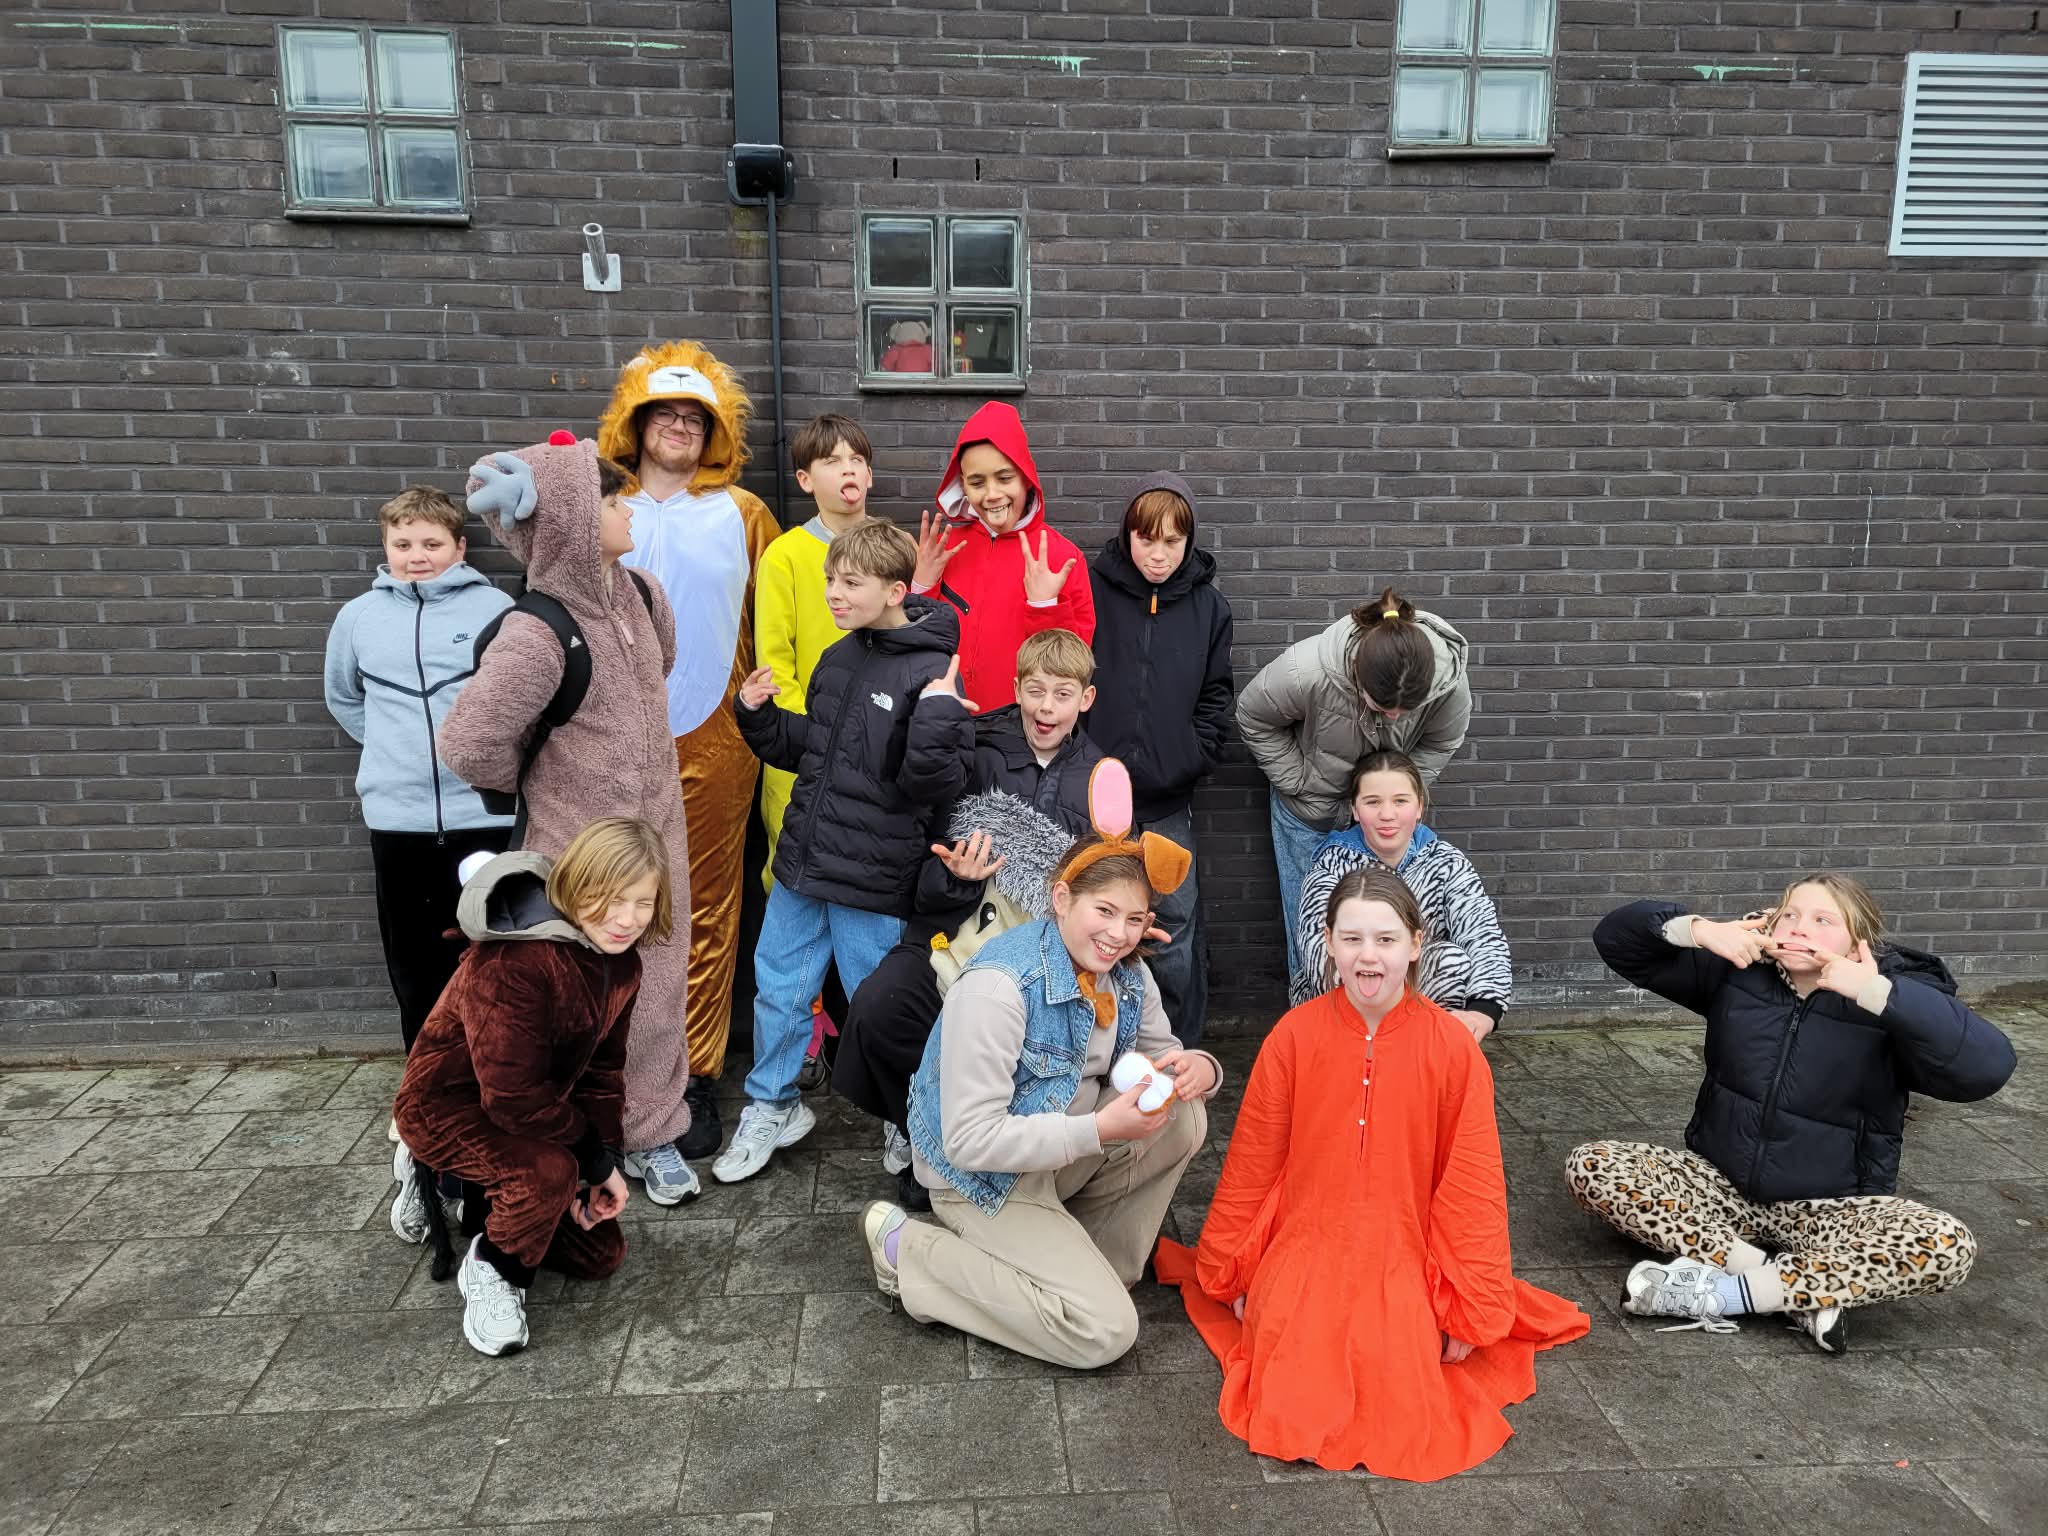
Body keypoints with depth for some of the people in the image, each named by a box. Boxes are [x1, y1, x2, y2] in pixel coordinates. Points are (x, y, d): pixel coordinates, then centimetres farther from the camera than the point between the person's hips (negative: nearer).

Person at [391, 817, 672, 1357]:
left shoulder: (619, 961, -8)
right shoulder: (515, 960, -34)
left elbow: (604, 1067, 2)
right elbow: (513, 1095, -32)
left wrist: (605, 1161, -7)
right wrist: (597, 1160, -22)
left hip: (531, 1109, 8)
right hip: (448, 1104, -8)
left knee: (599, 1255, 9)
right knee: (550, 1169, -37)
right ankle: (494, 1268, -4)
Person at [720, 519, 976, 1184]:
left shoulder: (930, 673, -15)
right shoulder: (838, 660, 7)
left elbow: (932, 785, -20)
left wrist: (939, 713, -33)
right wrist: (758, 716, 4)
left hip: (873, 882, -7)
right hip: (803, 865, 7)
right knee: (778, 990, 15)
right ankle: (772, 1108, 36)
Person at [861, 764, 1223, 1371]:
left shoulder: (1127, 975, -5)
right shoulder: (999, 985, -30)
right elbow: (970, 1140, -30)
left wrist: (1197, 1067, -19)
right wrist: (1099, 1130, -34)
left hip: (1067, 1148, 7)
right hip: (983, 1174, -7)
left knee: (1184, 1118, -13)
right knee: (1105, 1331, -15)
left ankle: (1095, 1263, 6)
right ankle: (907, 1249, -2)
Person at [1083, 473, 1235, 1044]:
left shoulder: (1208, 605, 6)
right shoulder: (1092, 588, -1)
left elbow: (1216, 695, 11)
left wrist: (1194, 757, 0)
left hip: (1169, 795, 1)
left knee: (1177, 918, 5)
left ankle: (1181, 1046, 21)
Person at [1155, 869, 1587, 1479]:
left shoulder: (1452, 1044, -9)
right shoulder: (1294, 1035, -8)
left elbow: (1472, 1182, -3)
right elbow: (1252, 1164, 1)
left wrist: (1474, 1308, -3)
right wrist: (1229, 1274, 7)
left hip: (1401, 1258, 0)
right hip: (1304, 1249, 0)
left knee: (1399, 1384, -17)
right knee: (1294, 1383, -18)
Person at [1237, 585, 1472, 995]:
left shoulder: (1450, 683, -29)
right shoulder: (1306, 671, -38)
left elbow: (1439, 746, -6)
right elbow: (1254, 718, -16)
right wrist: (1299, 783, -14)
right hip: (1309, 807, -2)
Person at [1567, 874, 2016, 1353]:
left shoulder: (1895, 1005, -13)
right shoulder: (1736, 973, -6)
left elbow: (1989, 1066, -31)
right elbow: (1615, 937, -7)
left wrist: (1876, 992, -34)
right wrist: (1697, 930, -24)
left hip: (1830, 1207, -2)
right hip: (1720, 1182, 2)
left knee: (1945, 1246, -31)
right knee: (1590, 1166, -20)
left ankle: (1722, 1292, -25)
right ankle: (1801, 1293, -22)